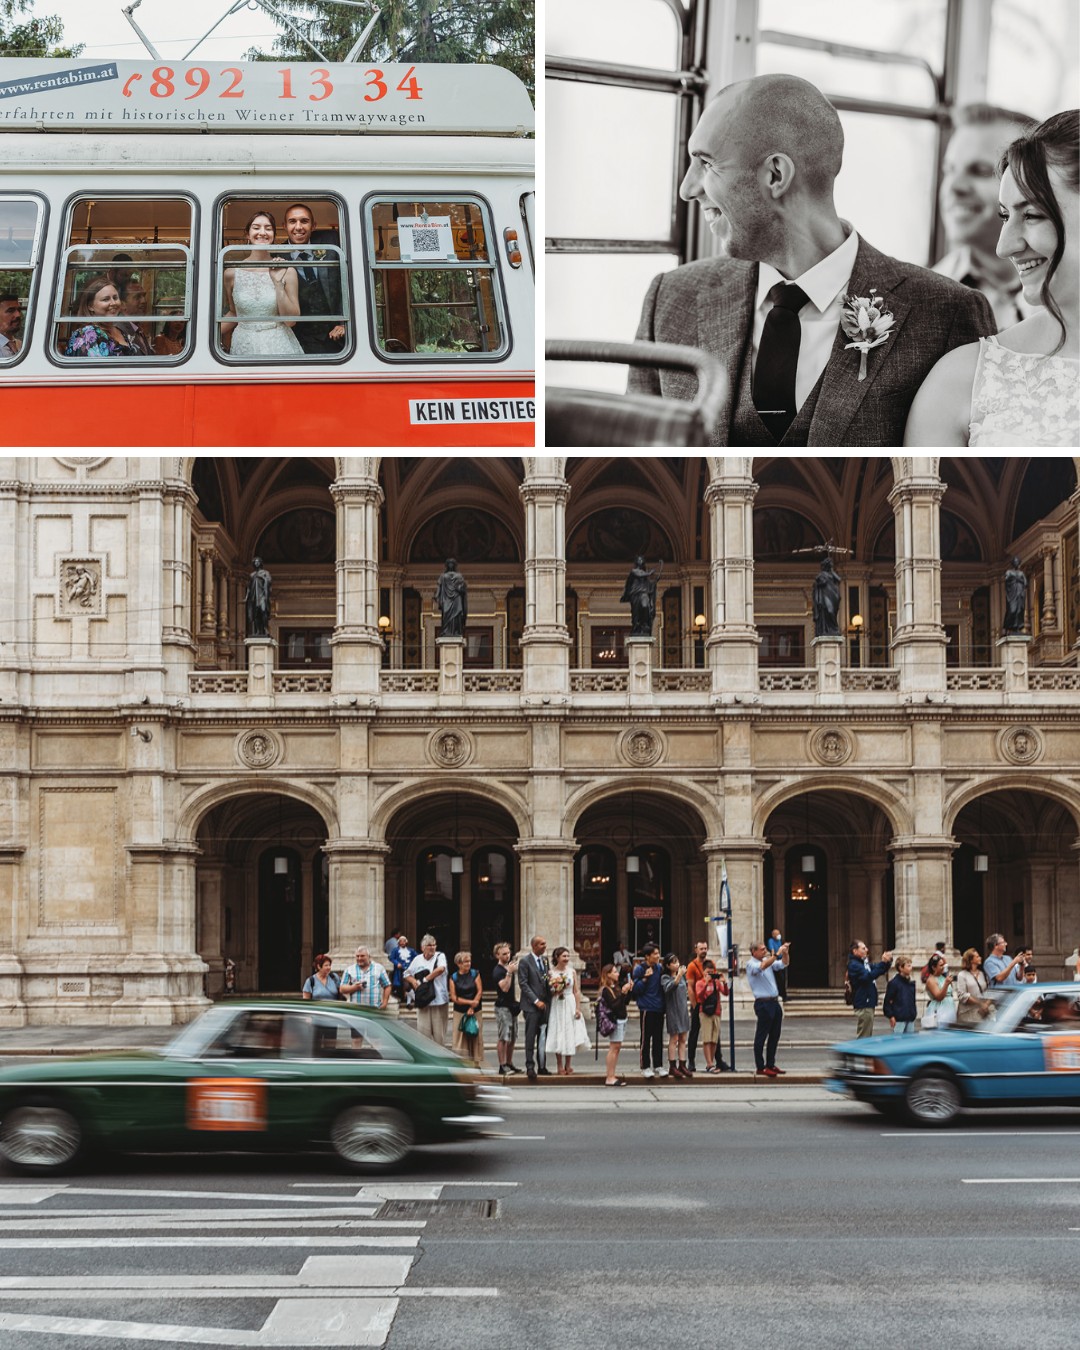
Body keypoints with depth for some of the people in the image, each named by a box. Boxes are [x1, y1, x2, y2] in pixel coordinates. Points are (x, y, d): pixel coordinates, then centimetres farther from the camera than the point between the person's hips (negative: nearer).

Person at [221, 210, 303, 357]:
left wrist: (278, 282, -15)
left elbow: (290, 320, -8)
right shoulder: (232, 273, -2)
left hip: (278, 345, -1)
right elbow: (233, 312, 10)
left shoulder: (286, 271, -5)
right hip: (244, 344, 1)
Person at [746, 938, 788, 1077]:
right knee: (761, 1037, -3)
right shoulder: (751, 964, -9)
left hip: (774, 1003, 8)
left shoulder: (768, 960, 15)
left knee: (775, 1035, 12)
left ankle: (770, 1065, 20)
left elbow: (783, 965, 16)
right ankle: (760, 1067, 1)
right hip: (763, 1004, -8)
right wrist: (777, 953, -30)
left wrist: (785, 953, -2)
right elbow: (763, 966, -28)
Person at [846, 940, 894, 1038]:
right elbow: (868, 977, -27)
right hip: (863, 1005, -10)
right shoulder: (854, 965, -15)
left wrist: (887, 961, 0)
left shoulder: (864, 963, 15)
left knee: (868, 1034, 15)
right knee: (863, 1036, -8)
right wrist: (882, 962, -29)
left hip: (869, 1003, 10)